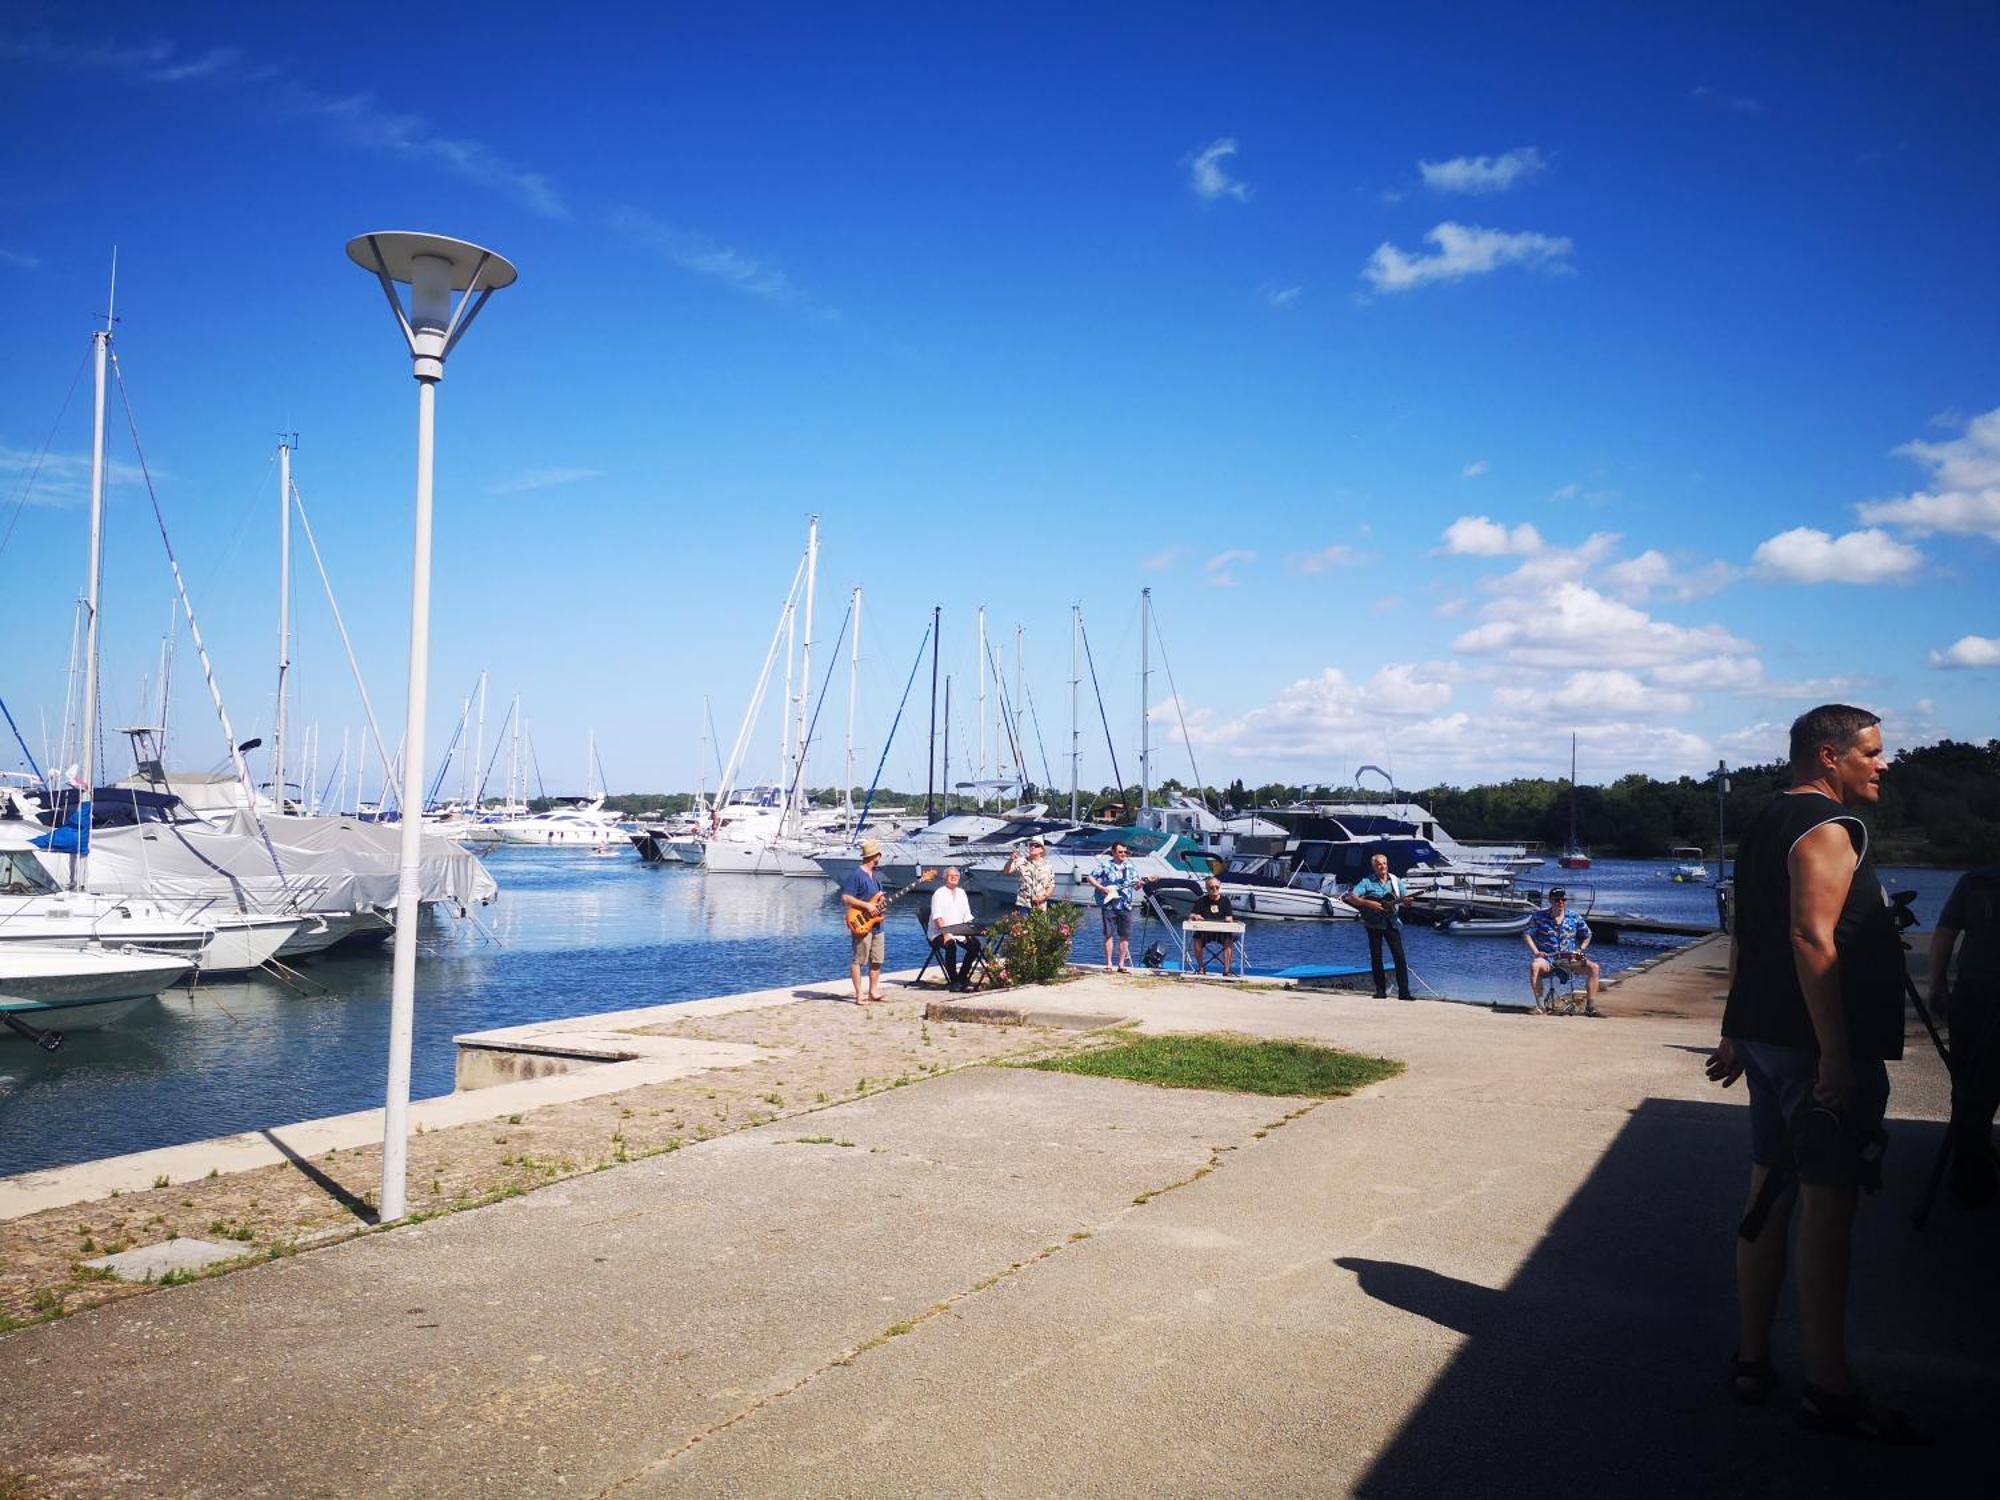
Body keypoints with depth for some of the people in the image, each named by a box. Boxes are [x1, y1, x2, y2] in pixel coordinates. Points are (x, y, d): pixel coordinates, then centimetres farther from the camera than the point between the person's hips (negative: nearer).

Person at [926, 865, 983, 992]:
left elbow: (967, 917, 13)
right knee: (951, 945, -34)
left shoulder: (961, 893, 14)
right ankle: (952, 980, -23)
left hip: (958, 933, 6)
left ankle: (962, 976, -4)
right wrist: (946, 933, -27)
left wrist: (969, 932, -4)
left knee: (975, 944, -15)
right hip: (939, 934, -6)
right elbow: (937, 917, -15)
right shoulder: (939, 894, -5)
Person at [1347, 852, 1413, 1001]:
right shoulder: (1367, 882, -3)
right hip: (1374, 923, -2)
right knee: (1376, 957, 1)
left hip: (1391, 922, 2)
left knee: (1399, 956, -6)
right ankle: (1380, 990, 11)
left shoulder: (1395, 881, 8)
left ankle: (1404, 992, -5)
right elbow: (1351, 897, -11)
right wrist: (1368, 903, -22)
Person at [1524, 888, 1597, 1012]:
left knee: (1593, 967, -20)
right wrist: (1535, 951, -12)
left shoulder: (1574, 917, 6)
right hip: (1547, 957, -2)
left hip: (1569, 959, 2)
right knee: (1534, 965, -36)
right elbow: (1527, 934, 0)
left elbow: (1587, 936, 16)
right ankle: (1539, 1004, -27)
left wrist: (1580, 950, 0)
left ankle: (1590, 1006, -15)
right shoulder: (1539, 916, -1)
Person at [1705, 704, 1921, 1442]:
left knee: (1770, 1197, 14)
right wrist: (1837, 1055, -23)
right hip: (1817, 1045, -10)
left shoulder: (1767, 822, 17)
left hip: (1766, 1035, 10)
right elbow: (1811, 938, -23)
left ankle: (1752, 1360, 21)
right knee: (1827, 1207, -5)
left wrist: (1737, 1034, 23)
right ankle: (1828, 1389, 2)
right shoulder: (1830, 826, -13)